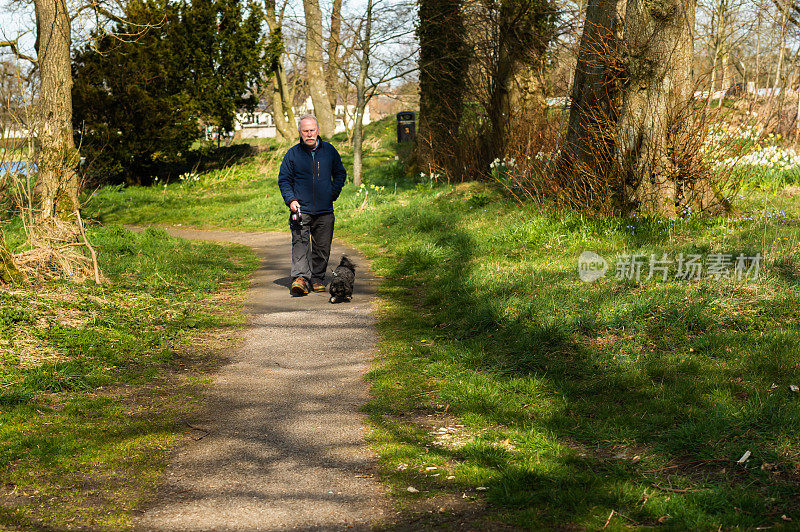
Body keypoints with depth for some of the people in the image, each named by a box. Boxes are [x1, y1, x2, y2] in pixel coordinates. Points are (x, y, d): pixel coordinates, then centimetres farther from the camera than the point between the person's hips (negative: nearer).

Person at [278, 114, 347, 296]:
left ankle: (317, 279, 18)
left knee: (322, 247, 6)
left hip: (325, 210, 2)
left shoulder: (329, 150, 8)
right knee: (300, 243, -16)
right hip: (301, 209, -2)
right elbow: (284, 180, 7)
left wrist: (334, 192, 6)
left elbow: (340, 173, 20)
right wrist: (290, 200, -8)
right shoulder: (293, 154, 2)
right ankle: (300, 278, -25)